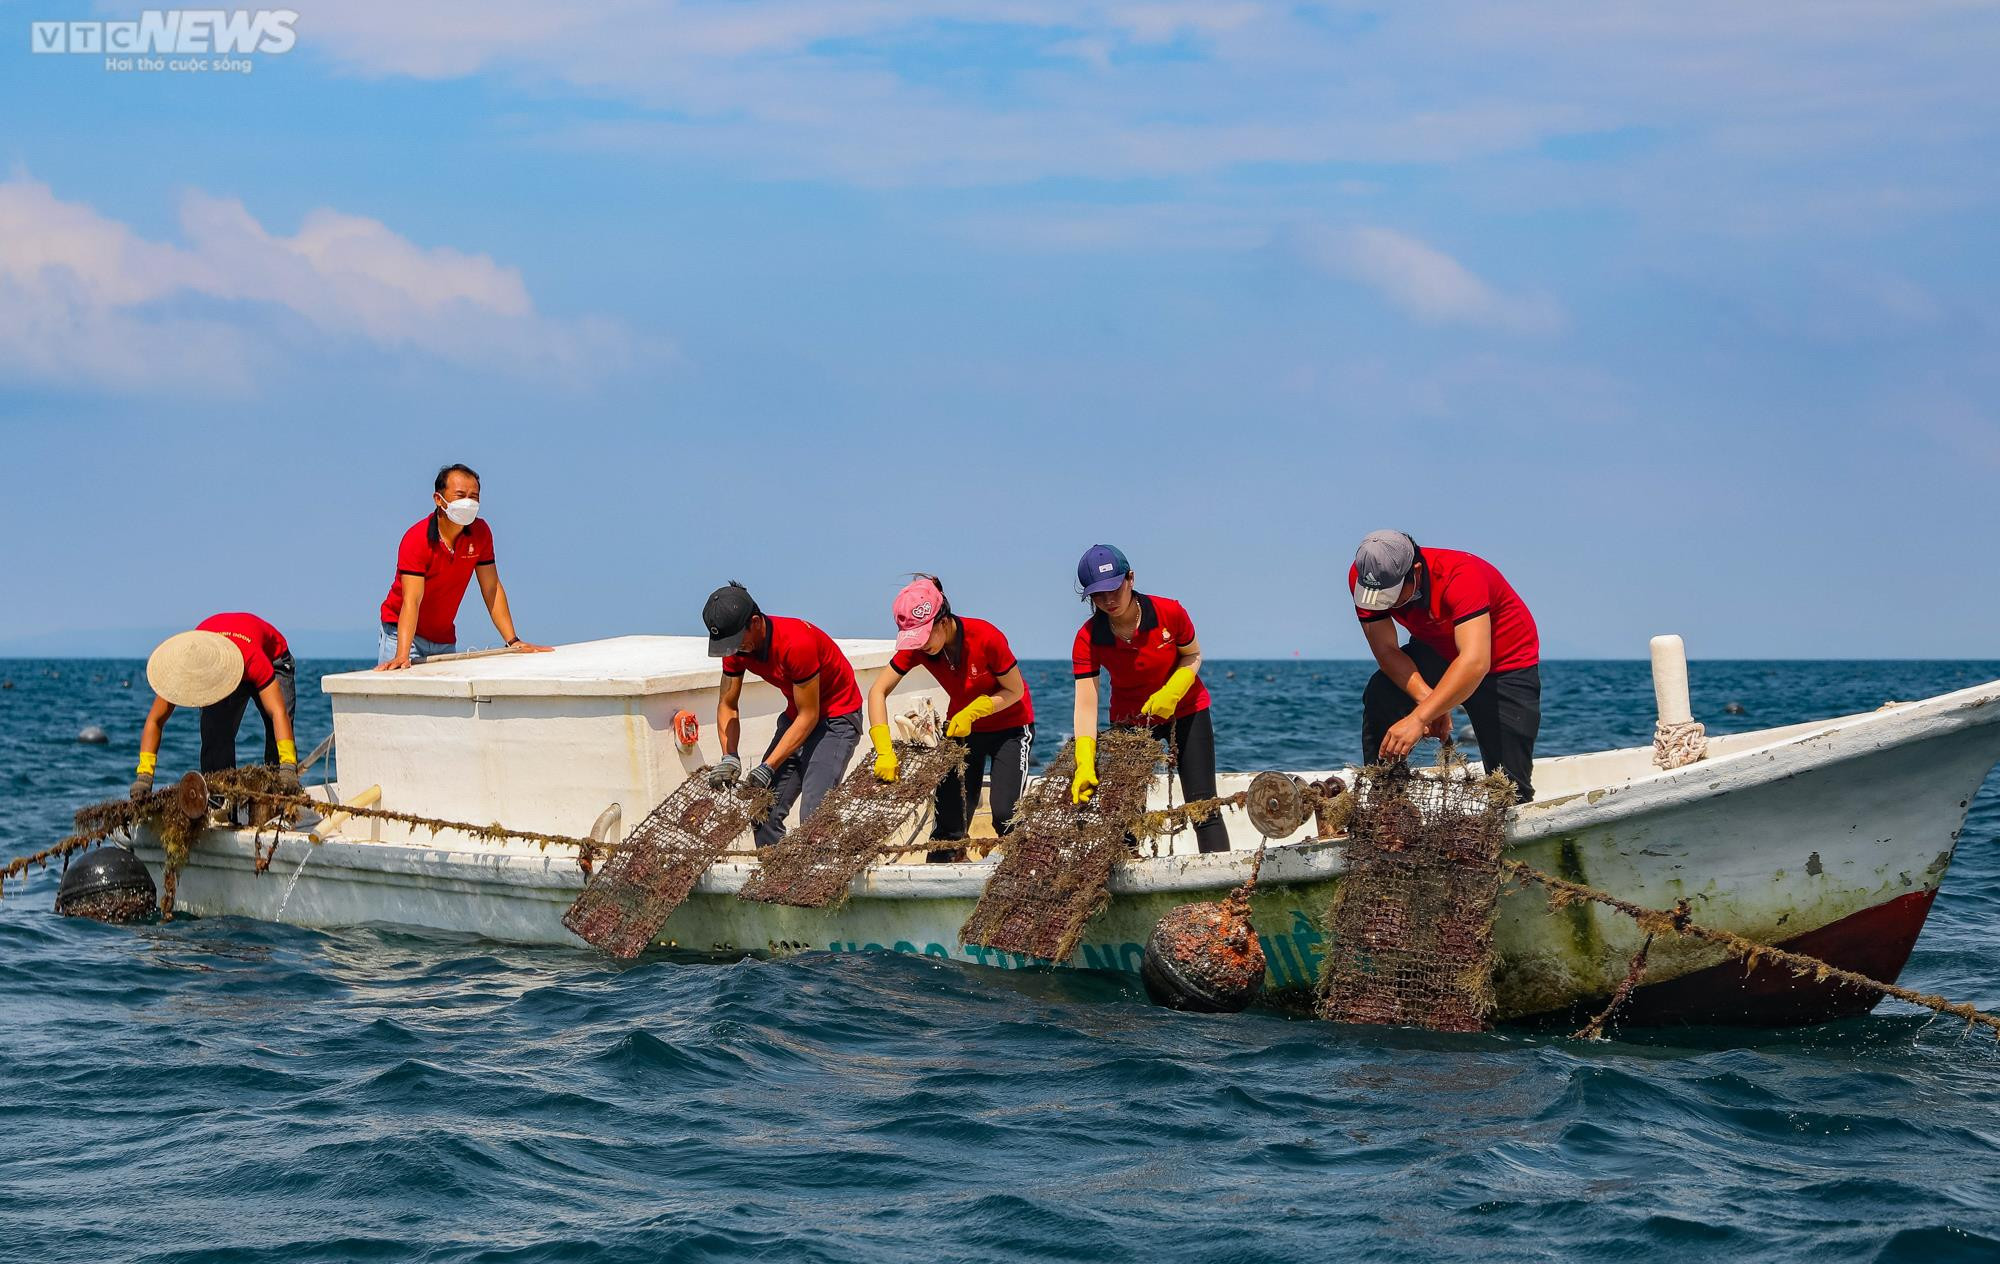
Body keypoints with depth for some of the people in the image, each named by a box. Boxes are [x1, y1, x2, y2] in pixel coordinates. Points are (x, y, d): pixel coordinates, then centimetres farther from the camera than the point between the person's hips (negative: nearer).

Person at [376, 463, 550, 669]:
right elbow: (411, 601, -30)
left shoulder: (480, 532, -7)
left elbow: (491, 589, 1)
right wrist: (402, 656, -41)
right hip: (404, 634, -5)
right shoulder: (416, 539, -22)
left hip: (445, 638, 5)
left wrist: (512, 641, -5)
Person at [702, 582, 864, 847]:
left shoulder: (796, 643, -32)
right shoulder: (736, 647, -9)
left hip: (837, 718, -7)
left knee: (814, 813, -22)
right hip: (797, 716, 8)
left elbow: (809, 716, -26)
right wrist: (729, 757, -16)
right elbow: (728, 705, 1)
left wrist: (768, 767, -28)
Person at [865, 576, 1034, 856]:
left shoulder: (986, 638, -30)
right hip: (960, 728, 4)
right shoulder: (916, 646, -17)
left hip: (1009, 727, -4)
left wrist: (971, 712, -31)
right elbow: (878, 691, -15)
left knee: (1005, 814, -19)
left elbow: (1015, 691, -17)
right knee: (948, 818, -5)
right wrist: (884, 751, -27)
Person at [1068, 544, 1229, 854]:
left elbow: (1193, 656, -5)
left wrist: (1171, 692, -25)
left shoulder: (1169, 613, -22)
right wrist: (1085, 765, -38)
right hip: (1129, 720, 1)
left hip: (1185, 710, -1)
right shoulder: (1088, 639, -21)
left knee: (1202, 804, -7)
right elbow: (1086, 705, -26)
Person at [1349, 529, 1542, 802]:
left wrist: (1419, 718, -59)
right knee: (1380, 697, -27)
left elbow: (1475, 662, -50)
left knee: (1509, 785, -9)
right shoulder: (1363, 577, -23)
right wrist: (1426, 699, -38)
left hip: (1504, 662, -4)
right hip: (1436, 653, 4)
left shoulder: (1461, 575, -39)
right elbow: (1385, 650, -20)